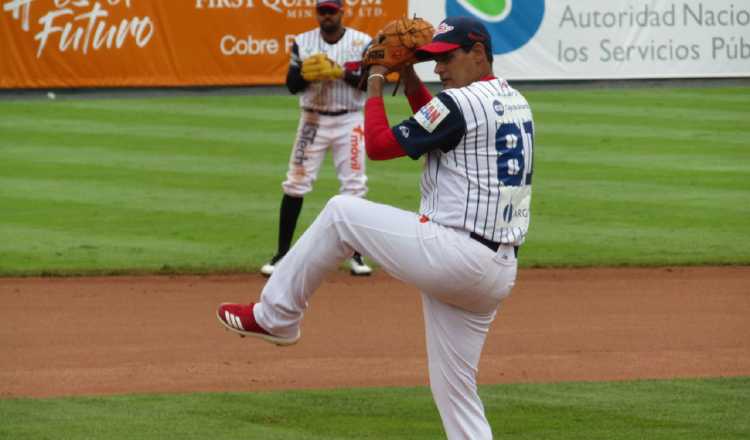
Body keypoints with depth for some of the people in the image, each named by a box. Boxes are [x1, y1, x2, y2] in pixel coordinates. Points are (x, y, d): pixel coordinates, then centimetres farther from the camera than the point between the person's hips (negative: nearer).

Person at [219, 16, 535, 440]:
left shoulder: (461, 102, -10)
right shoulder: (516, 103, 17)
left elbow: (380, 145, -6)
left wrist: (375, 87, 9)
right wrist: (411, 80, 24)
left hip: (452, 256, -9)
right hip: (500, 273, 9)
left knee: (342, 212, 6)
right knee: (455, 390, 11)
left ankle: (276, 316, 14)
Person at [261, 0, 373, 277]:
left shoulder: (362, 42, -3)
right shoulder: (303, 42, 1)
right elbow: (291, 84, -1)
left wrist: (343, 73, -22)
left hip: (349, 122, -1)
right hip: (313, 120, 1)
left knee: (354, 187, -1)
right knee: (295, 184, -3)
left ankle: (356, 254, 9)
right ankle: (282, 253, 3)